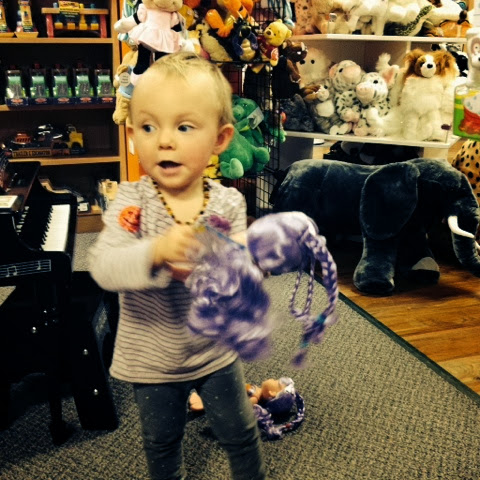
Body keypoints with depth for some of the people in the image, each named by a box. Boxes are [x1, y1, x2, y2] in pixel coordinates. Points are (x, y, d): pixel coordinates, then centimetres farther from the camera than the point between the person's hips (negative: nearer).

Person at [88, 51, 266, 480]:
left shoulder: (228, 203, -14)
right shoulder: (131, 202, -18)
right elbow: (103, 267, -30)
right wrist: (156, 251, -47)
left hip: (215, 351, 1)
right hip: (152, 359, 0)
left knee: (240, 433, 21)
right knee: (162, 442, 23)